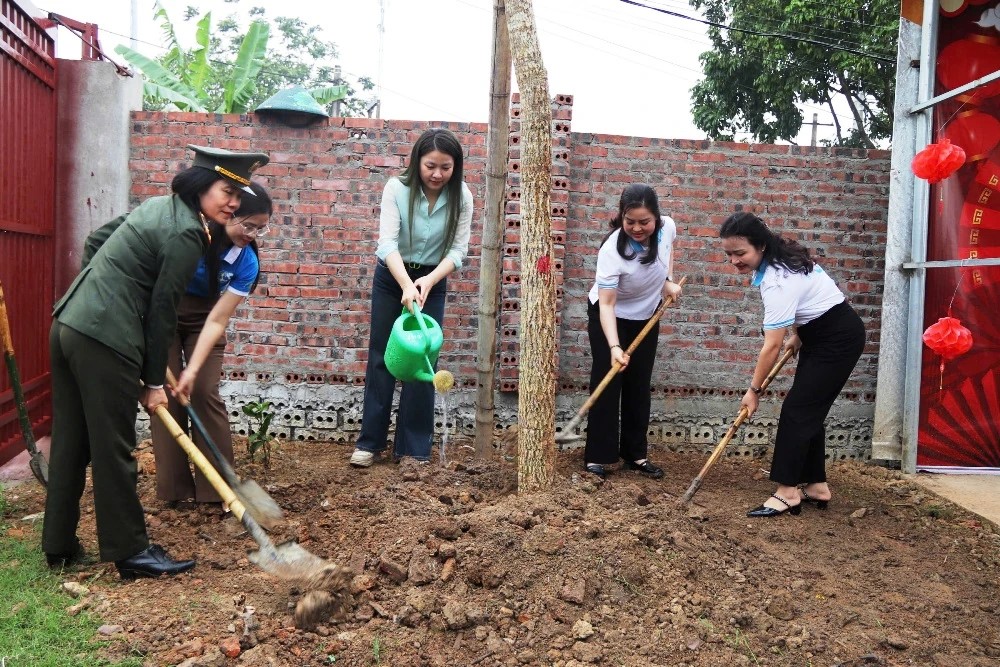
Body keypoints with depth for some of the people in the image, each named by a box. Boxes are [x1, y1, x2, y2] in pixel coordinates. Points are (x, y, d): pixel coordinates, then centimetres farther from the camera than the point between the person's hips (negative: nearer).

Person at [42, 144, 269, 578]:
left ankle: (59, 545, 26)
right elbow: (161, 310, -11)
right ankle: (130, 552, 12)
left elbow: (96, 241, 22)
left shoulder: (160, 205, 15)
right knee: (113, 448, 0)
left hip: (70, 323, 10)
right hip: (105, 339, -10)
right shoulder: (186, 234, -13)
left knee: (70, 441, 15)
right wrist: (154, 381, -4)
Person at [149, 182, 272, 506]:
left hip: (203, 319, 1)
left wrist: (192, 370, -29)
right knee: (165, 392, -6)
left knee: (205, 393, -7)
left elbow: (217, 320, -21)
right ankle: (175, 488, 5)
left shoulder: (247, 262, -20)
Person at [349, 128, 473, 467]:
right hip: (391, 277, -1)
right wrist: (406, 285, -41)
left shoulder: (462, 197, -13)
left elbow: (457, 250, -14)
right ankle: (370, 441, 14)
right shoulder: (397, 188, -18)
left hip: (433, 281, 1)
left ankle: (414, 447, 9)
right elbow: (388, 241, -26)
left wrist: (427, 281, -31)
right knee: (381, 357, 4)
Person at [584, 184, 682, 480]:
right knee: (607, 384, -6)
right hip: (610, 317, -5)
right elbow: (606, 304, -34)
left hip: (646, 317, 5)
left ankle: (636, 454, 18)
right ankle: (596, 456, 2)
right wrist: (614, 346, -45)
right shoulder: (612, 250, -36)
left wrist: (668, 281, -4)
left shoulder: (667, 226, -20)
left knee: (639, 386, 8)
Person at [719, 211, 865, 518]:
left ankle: (788, 492, -8)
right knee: (808, 411, 9)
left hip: (839, 339, -10)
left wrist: (753, 390, -18)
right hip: (819, 333, 10)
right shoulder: (777, 257, -3)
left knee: (797, 411, -11)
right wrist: (797, 332, 14)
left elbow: (772, 346, -26)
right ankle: (816, 485, 16)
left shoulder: (777, 281, -31)